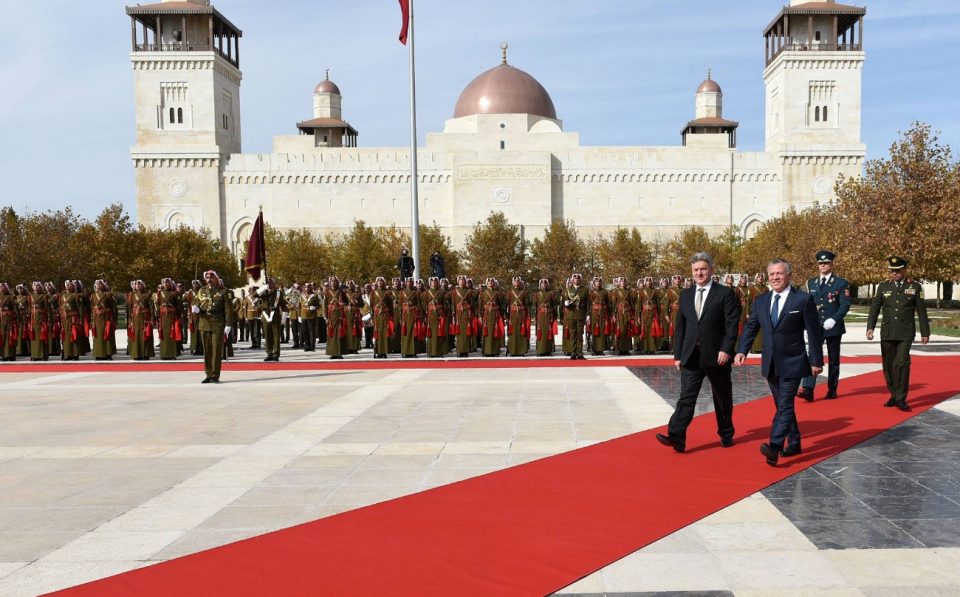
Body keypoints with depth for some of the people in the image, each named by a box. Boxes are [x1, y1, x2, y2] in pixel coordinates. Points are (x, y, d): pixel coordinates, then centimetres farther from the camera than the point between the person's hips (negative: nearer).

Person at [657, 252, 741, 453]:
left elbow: (732, 324, -8)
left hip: (717, 355, -3)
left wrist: (726, 349, -17)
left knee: (723, 398, 12)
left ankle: (726, 434, 29)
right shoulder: (686, 295, 11)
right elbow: (680, 326, 12)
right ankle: (676, 437, -17)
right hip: (691, 356, 3)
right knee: (686, 396, -8)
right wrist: (677, 354, 8)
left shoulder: (725, 293, -2)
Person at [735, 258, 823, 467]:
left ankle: (775, 447, -21)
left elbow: (814, 332, -5)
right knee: (783, 406, 15)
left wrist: (817, 361, -5)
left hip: (792, 363, -6)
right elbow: (750, 328, 8)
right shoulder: (761, 301, 7)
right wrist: (742, 351, -7)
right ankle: (794, 444, 28)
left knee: (784, 405, -12)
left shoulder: (803, 299, -7)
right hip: (770, 364, 6)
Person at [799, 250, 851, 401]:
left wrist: (833, 319, -21)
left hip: (833, 327, -2)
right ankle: (807, 390, -17)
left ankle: (832, 390, 18)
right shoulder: (811, 283, 10)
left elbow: (845, 305, -9)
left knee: (833, 360, 8)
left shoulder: (841, 283, -2)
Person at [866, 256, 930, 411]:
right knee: (888, 365, 7)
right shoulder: (883, 286, 6)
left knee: (902, 363, -14)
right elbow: (874, 308, 2)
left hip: (906, 333, -3)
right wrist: (870, 327, -10)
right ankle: (894, 395, 22)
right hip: (887, 332, 3)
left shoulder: (915, 287, 3)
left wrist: (925, 332, 6)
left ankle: (901, 399, -5)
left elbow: (921, 311, 5)